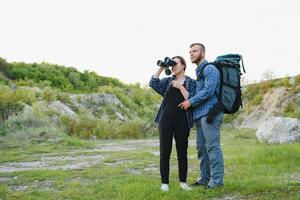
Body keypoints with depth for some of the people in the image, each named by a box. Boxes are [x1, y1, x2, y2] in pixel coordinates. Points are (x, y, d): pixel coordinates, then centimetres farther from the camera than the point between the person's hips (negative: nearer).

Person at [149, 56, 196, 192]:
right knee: (164, 152, 2)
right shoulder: (168, 80, 12)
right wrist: (161, 68, -5)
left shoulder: (191, 82, 5)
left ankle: (183, 182, 15)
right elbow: (153, 84, -5)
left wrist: (180, 86, -11)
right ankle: (164, 183, 8)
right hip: (166, 119, 2)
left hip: (182, 121, -2)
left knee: (182, 152, 5)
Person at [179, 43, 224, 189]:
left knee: (212, 147, -7)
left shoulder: (210, 69, -6)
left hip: (209, 113, -10)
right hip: (200, 114, 10)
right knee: (201, 148, 11)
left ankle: (217, 180, -3)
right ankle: (204, 178, 18)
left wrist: (190, 102, -11)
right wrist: (189, 101, 11)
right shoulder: (198, 71, 22)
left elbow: (208, 91, -16)